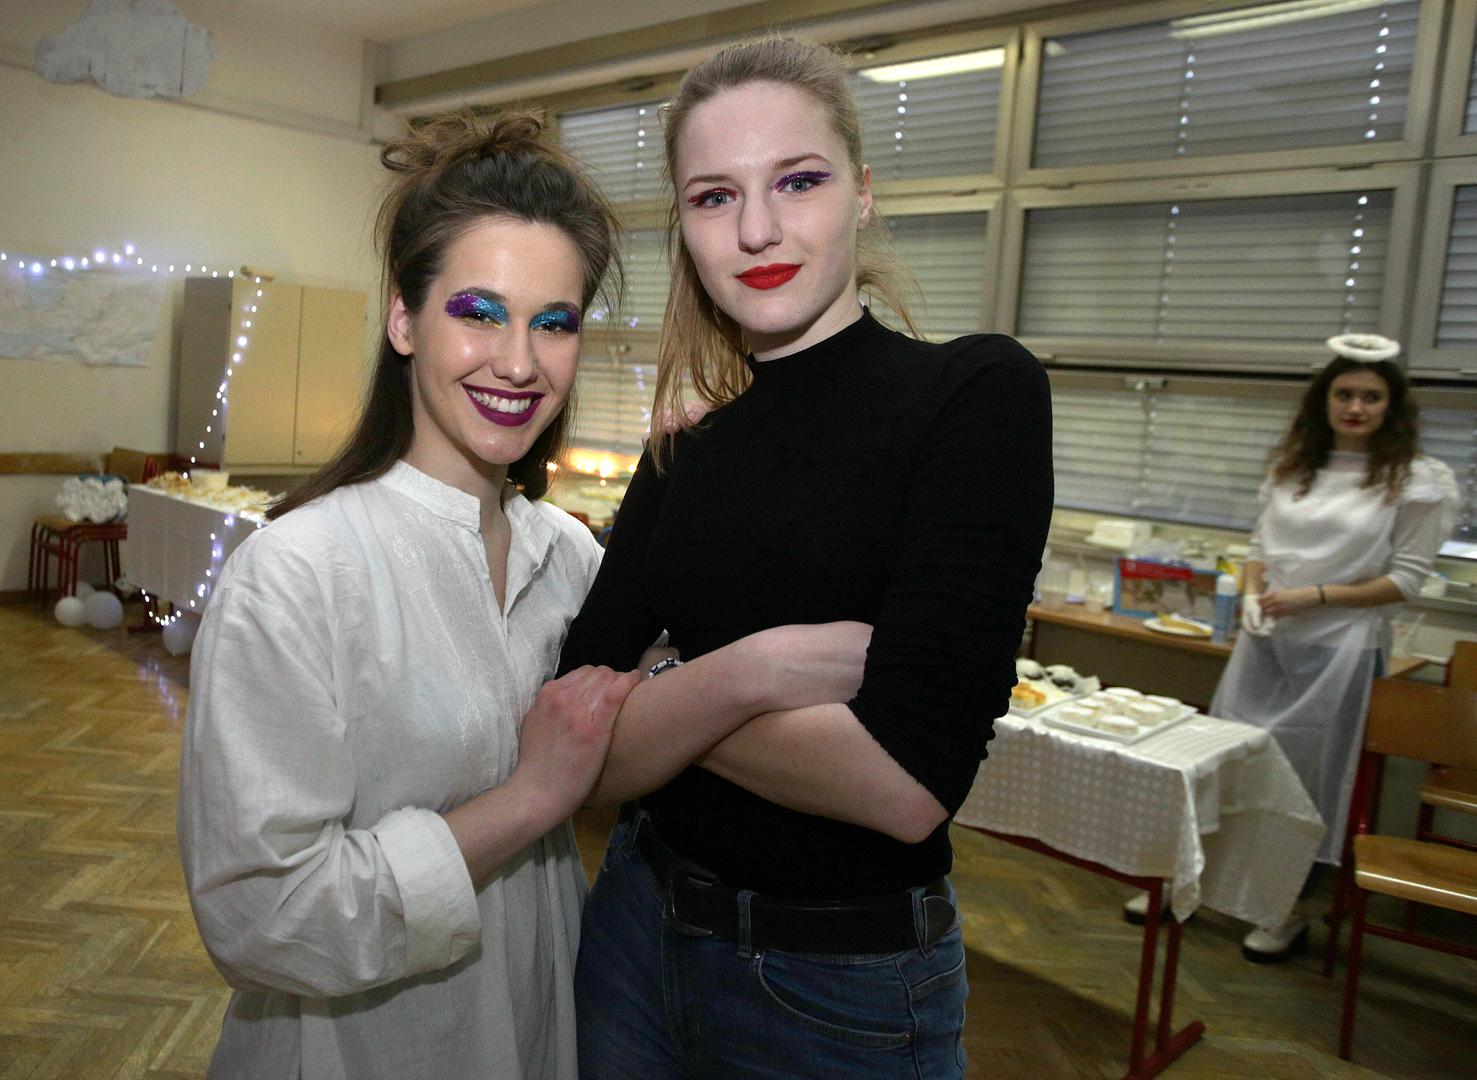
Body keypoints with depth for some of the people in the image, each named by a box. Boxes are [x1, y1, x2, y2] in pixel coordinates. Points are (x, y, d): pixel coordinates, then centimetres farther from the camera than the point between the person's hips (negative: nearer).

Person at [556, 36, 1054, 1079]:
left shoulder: (980, 392, -14)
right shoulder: (686, 452, 2)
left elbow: (906, 780, -23)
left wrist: (656, 704, -11)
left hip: (843, 984, -5)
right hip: (639, 925, 5)